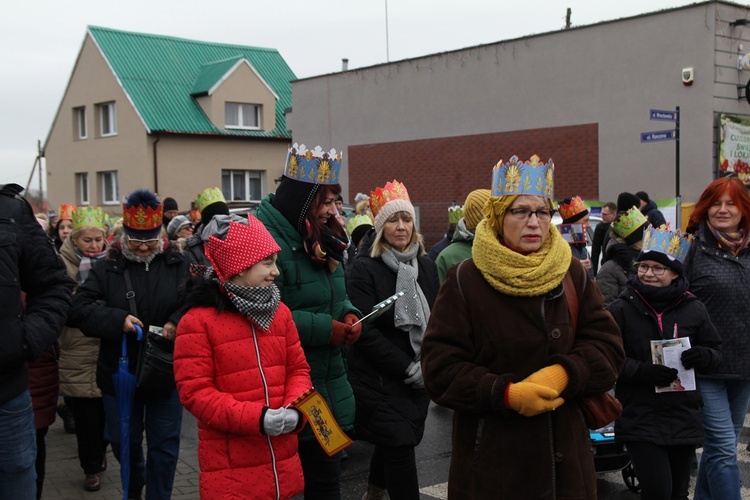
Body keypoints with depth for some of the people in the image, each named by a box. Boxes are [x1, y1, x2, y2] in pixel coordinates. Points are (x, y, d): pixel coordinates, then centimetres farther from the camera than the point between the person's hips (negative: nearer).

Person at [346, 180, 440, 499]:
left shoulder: (426, 267, 8)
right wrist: (407, 368, -17)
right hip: (379, 379, -6)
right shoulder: (365, 270, -11)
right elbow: (364, 331, -17)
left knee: (393, 444, 17)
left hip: (419, 376, 6)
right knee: (399, 447, -7)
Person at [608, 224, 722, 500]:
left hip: (684, 416, 3)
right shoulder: (622, 309, -4)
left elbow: (715, 353, 11)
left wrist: (704, 356, -13)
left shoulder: (693, 309, 3)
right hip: (639, 418, -3)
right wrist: (641, 371, -21)